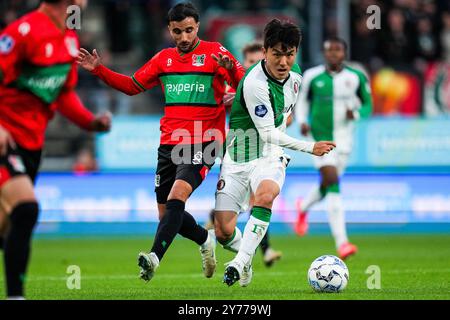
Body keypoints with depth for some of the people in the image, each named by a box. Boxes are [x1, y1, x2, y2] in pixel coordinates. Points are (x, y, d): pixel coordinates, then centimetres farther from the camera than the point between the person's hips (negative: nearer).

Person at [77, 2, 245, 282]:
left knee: (177, 196, -26)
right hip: (169, 143, 6)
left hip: (203, 143, -6)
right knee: (166, 213, 8)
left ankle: (155, 257, -34)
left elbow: (244, 85, -14)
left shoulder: (215, 52, -3)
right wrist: (99, 70, 11)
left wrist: (229, 69, -35)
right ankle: (205, 240, 35)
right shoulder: (164, 59, 14)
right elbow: (133, 86, 22)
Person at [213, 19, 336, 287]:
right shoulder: (255, 84, -24)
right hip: (238, 158, -3)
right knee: (223, 232, -8)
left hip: (270, 157, 4)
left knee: (265, 194, -32)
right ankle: (246, 256, 26)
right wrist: (309, 148, -20)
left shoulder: (295, 75, -2)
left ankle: (241, 262, -27)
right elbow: (268, 134, -20)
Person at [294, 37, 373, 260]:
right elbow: (302, 99, 14)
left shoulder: (356, 78, -1)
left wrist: (356, 113, -13)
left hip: (343, 139, 3)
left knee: (329, 185, 12)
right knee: (331, 180, -19)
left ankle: (304, 207, 49)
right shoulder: (312, 76, -2)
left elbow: (368, 104, 8)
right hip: (320, 136, -3)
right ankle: (341, 242, -22)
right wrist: (302, 121, -3)